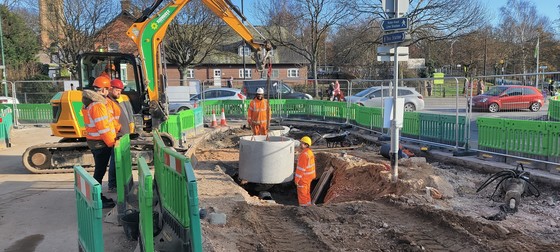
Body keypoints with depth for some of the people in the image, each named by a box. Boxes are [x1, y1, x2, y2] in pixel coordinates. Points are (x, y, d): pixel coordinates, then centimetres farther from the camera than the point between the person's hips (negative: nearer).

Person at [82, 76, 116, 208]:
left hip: (94, 141, 10)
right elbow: (103, 128, -24)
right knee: (100, 171, -2)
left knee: (99, 170, 18)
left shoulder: (89, 103, 11)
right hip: (101, 143, -10)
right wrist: (112, 143, -14)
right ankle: (98, 201, 7)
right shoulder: (98, 105, -22)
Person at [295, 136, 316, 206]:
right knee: (307, 191, 22)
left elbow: (301, 168, -24)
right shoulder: (310, 152, 4)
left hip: (303, 177, -9)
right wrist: (313, 176, 21)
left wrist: (297, 178, -18)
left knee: (302, 192, 4)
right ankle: (308, 203, 35)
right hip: (309, 176, 9)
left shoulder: (304, 154, -26)